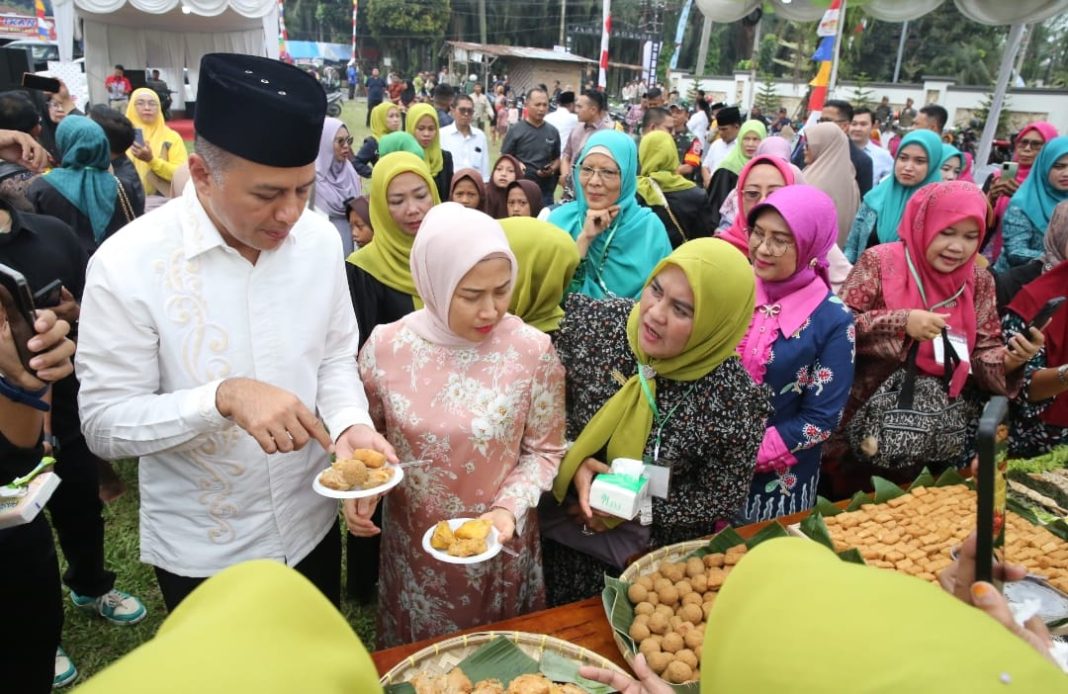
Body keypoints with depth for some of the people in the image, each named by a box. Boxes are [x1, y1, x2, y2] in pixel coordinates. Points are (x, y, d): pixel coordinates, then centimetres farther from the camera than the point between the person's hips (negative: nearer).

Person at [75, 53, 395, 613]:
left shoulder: (320, 239, -9)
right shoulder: (127, 266, -21)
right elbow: (104, 425, -18)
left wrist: (350, 424, -18)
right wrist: (224, 397, -33)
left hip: (312, 522, 4)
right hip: (202, 551, -3)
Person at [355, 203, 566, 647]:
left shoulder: (533, 350, -14)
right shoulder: (386, 346, -12)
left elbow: (544, 450, -4)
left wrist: (509, 509, -18)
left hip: (499, 545, -1)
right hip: (413, 546, 1)